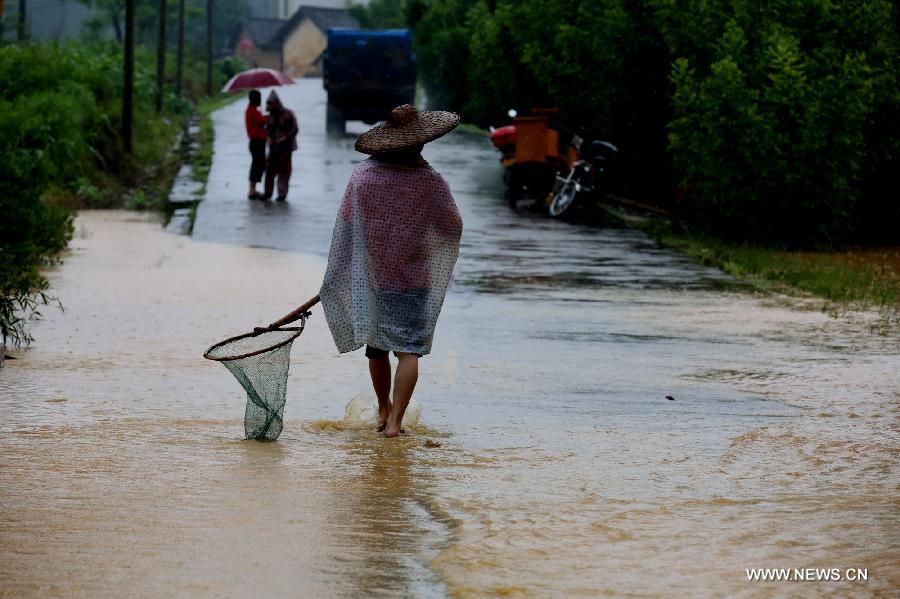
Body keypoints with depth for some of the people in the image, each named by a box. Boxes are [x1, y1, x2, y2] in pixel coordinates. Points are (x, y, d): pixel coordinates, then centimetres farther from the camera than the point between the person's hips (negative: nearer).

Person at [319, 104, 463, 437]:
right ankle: (394, 422, -11)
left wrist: (336, 280, 10)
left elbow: (345, 226, -1)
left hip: (370, 276, 3)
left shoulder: (363, 175, -7)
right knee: (409, 350, -1)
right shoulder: (431, 183, -11)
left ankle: (383, 411, 35)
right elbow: (453, 227, -1)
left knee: (376, 346, 18)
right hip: (413, 279, -3)